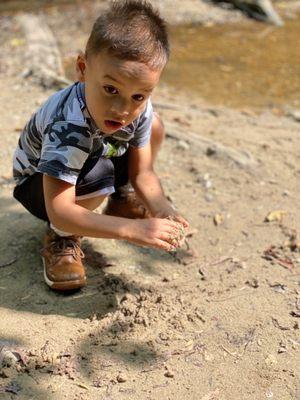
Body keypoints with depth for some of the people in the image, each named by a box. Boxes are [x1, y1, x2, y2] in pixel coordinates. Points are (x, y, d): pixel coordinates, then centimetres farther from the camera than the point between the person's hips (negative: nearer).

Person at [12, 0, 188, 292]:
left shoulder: (139, 108, -23)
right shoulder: (67, 126, -43)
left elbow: (141, 173, -14)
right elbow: (59, 212, -45)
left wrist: (161, 209, -35)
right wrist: (132, 230, -50)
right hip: (38, 183, -6)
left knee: (153, 127, -6)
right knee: (98, 174, -38)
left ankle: (121, 204, 11)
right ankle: (61, 239, -9)